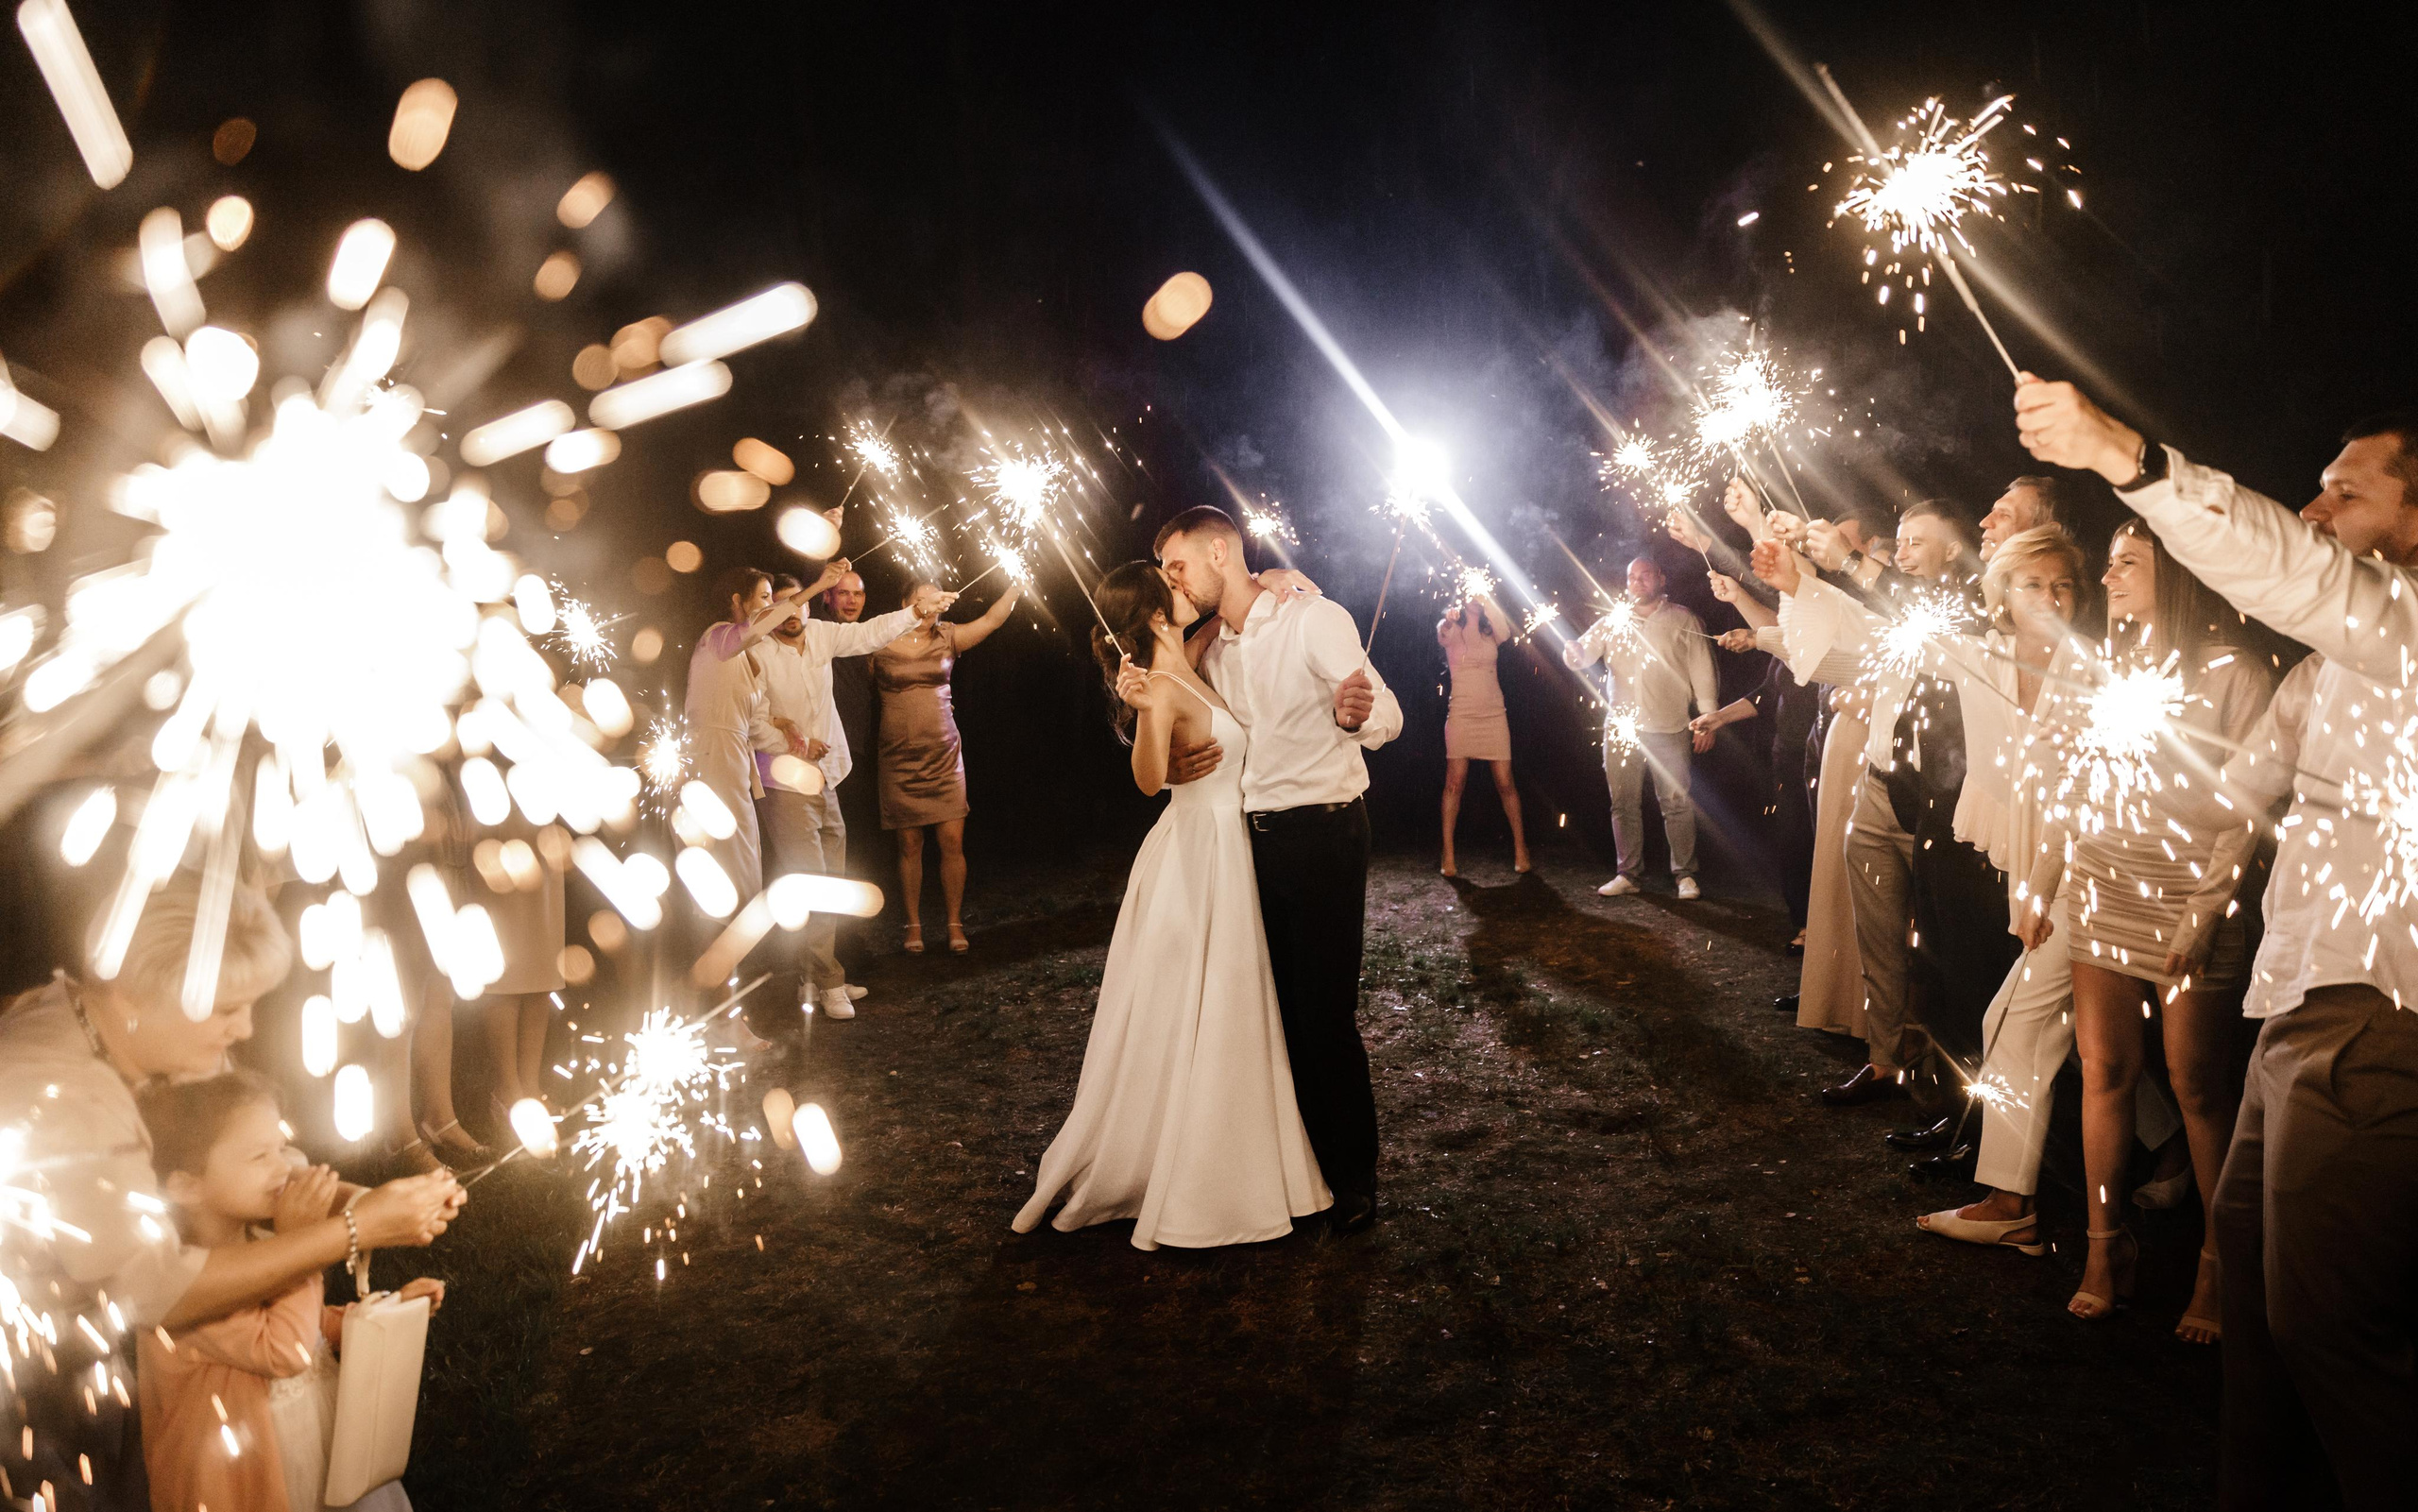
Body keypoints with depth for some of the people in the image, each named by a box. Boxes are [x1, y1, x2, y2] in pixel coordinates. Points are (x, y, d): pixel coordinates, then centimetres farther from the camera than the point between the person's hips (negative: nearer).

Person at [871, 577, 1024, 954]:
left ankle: (955, 924, 8)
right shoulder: (880, 643, 0)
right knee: (909, 845, 4)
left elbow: (991, 620, -3)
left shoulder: (948, 638, 5)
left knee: (953, 841, -4)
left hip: (944, 757, 1)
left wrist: (1014, 589, -14)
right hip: (899, 760, -1)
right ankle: (914, 925, 16)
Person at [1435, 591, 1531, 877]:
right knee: (1455, 782, -7)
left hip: (1493, 714, 2)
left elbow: (1505, 633, -13)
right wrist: (1449, 620, -44)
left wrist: (1486, 600, -20)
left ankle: (1520, 847, 10)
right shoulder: (1452, 630, 5)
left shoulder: (1490, 631, 11)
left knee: (1505, 783, -1)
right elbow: (1443, 636, -21)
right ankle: (1448, 854, -5)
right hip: (1461, 712, -2)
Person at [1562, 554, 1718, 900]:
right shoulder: (1612, 622, 13)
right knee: (1624, 804, 6)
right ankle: (1629, 874, 13)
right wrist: (1570, 650, -20)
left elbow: (1702, 671, 3)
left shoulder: (1683, 621, 5)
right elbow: (1580, 656, 5)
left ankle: (1686, 875, 4)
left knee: (1676, 803, -4)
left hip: (1668, 728, -3)